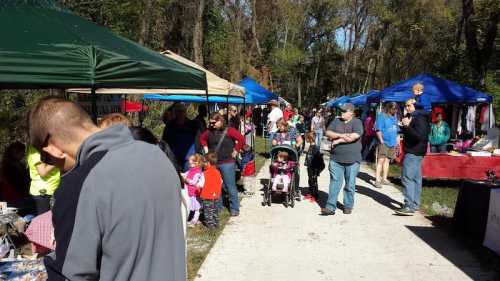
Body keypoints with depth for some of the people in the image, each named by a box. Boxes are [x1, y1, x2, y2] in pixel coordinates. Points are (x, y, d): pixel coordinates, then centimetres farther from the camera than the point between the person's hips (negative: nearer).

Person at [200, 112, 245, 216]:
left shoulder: (229, 130, -10)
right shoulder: (209, 131, 6)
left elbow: (241, 139, -13)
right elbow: (202, 138, 25)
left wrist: (235, 151, -11)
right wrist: (205, 148, 12)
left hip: (227, 162, -5)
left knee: (230, 186, -1)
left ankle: (234, 209, 8)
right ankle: (218, 207, 27)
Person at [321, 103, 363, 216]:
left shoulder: (357, 122, -3)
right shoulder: (336, 121, 10)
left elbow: (355, 136, -18)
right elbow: (328, 133, 1)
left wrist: (338, 140, -12)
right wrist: (341, 135, -14)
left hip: (352, 160, -3)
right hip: (336, 159, 3)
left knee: (350, 185, 8)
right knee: (334, 183, 1)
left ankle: (348, 206, 23)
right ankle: (330, 207, 2)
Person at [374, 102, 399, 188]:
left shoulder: (394, 117, 15)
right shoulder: (382, 116, -7)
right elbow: (378, 130, -12)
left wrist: (397, 141, 17)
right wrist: (381, 140, -17)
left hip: (392, 143, 7)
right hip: (384, 143, -7)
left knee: (387, 160, 12)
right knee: (381, 160, -10)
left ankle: (384, 179, 20)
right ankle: (377, 180, -10)